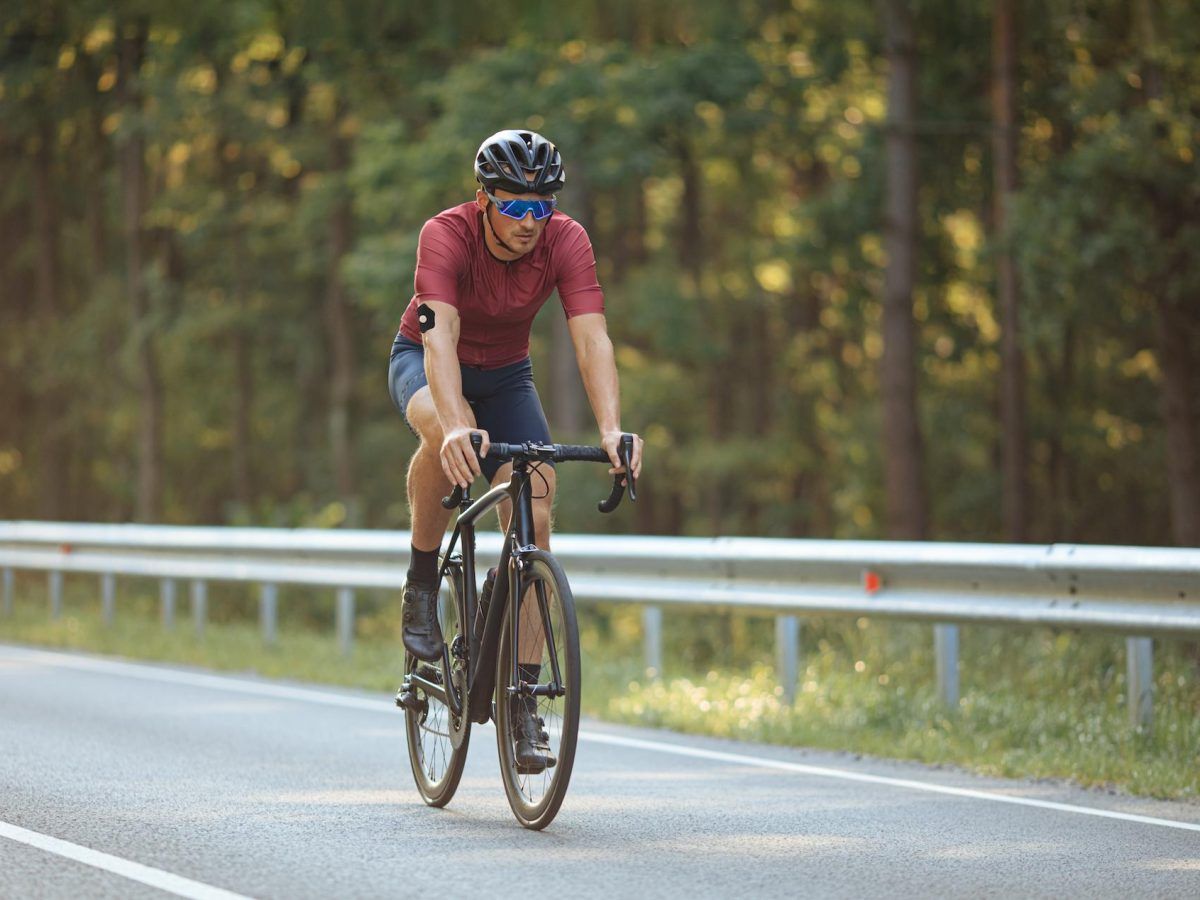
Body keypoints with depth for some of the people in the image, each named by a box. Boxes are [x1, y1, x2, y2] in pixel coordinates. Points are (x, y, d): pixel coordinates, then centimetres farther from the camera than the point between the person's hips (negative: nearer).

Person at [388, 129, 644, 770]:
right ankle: (422, 583, -15)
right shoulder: (447, 235, -31)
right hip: (424, 362, -3)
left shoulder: (566, 241, -23)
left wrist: (611, 429, -48)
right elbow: (441, 337, -43)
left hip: (505, 374, 3)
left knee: (534, 509, -16)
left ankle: (522, 705, -10)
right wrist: (457, 426, -59)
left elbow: (592, 339, -32)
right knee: (445, 433, -39)